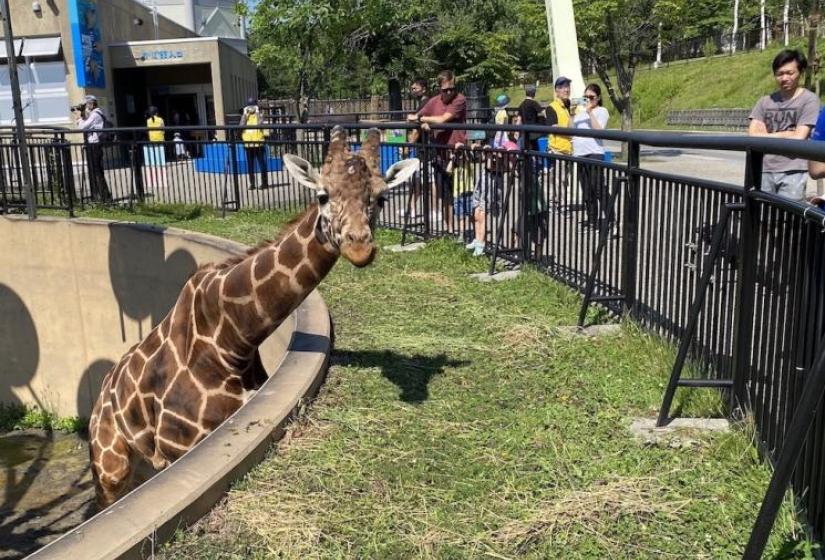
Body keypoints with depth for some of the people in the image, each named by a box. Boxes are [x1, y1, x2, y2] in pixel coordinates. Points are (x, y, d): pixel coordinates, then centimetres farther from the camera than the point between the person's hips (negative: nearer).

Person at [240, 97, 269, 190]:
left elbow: (260, 124, -17)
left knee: (262, 164, -1)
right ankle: (252, 183, 12)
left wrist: (257, 113, -12)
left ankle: (264, 182, 5)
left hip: (259, 143, -3)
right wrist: (245, 114, -9)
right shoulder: (244, 116, 10)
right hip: (248, 144, 3)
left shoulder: (259, 115, 3)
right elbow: (241, 126, -7)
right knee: (250, 165, 6)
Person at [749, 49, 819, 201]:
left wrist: (765, 136, 3)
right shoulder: (765, 102, 11)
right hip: (764, 171, 4)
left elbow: (798, 137, -8)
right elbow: (752, 135, 2)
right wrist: (786, 135, -3)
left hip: (792, 172, -3)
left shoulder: (809, 100, -1)